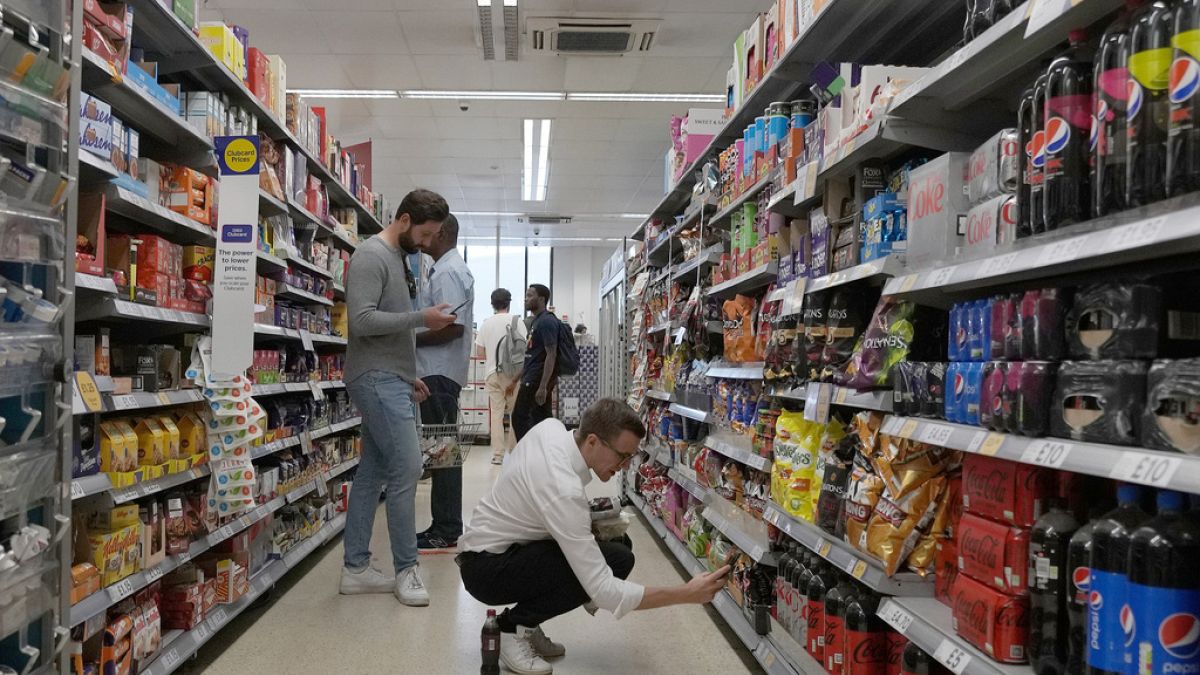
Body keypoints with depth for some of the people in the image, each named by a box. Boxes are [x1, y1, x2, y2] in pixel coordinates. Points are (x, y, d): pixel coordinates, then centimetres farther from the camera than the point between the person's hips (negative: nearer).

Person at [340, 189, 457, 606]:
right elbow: (362, 320, -21)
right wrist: (422, 318, -19)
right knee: (406, 469, -10)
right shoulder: (372, 255, -10)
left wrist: (410, 377, 19)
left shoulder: (397, 258, 19)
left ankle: (355, 569, 16)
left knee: (372, 473, 10)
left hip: (391, 380, 10)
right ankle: (406, 570, -1)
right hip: (377, 379, -10)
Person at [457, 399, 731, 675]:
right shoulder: (564, 492, -33)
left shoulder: (550, 428, -8)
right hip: (485, 569, -9)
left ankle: (523, 623, 7)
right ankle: (513, 626, -7)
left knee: (617, 543, -1)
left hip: (493, 543, 9)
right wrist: (687, 594, -30)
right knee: (615, 561, -24)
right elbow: (604, 591, -32)